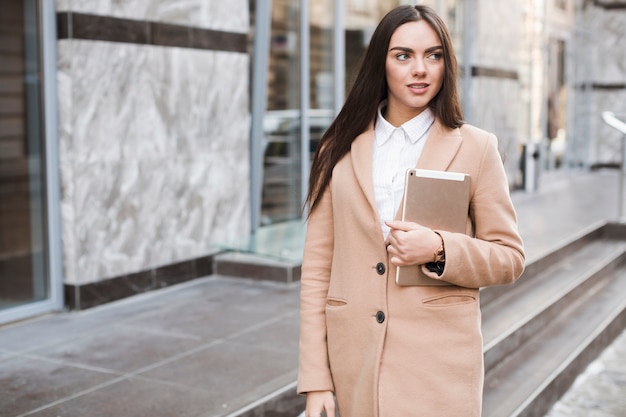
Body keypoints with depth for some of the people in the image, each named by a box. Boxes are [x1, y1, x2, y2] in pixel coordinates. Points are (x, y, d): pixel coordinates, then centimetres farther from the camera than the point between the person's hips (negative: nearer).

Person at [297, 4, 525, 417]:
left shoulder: (475, 147, -1)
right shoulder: (341, 149, 3)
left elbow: (509, 258, 3)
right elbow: (317, 266, 1)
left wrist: (439, 249, -17)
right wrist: (315, 380, -3)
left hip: (440, 363, -1)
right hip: (355, 360, 2)